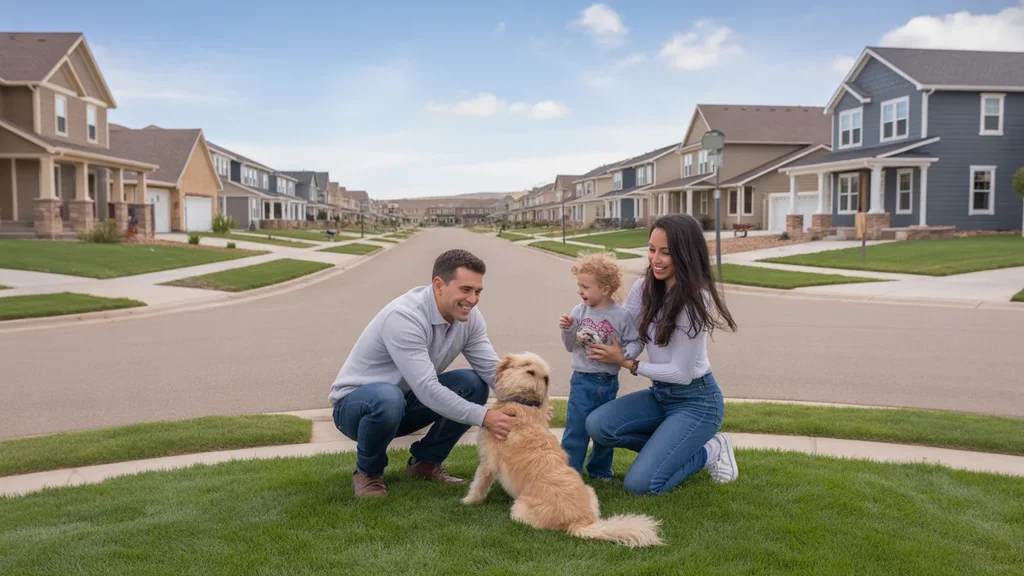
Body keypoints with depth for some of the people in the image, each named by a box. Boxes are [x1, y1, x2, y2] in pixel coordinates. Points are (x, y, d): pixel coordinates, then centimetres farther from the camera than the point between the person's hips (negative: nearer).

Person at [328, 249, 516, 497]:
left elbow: (492, 370, -13)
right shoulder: (404, 317, -32)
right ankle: (367, 472, -9)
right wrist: (483, 417, -41)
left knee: (474, 384, -13)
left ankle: (426, 461, 5)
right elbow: (427, 390, -37)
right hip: (355, 404, -6)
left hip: (406, 401, 7)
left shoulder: (468, 316, -9)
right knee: (388, 398, -40)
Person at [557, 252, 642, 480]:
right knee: (576, 429, -1)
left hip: (608, 382, 0)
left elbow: (636, 342, -4)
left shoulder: (622, 315, -9)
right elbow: (570, 347, 5)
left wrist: (624, 355, -23)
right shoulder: (579, 311, -2)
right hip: (582, 381, 0)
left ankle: (600, 470, 32)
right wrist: (566, 330, -13)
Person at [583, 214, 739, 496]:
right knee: (597, 425, -17)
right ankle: (671, 446, 7)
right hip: (659, 393, 7)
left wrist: (626, 363, -14)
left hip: (696, 402, -7)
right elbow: (621, 333, 5)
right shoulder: (644, 287, -3)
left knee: (639, 483, -18)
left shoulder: (694, 300, -22)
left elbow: (682, 373, -19)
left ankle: (709, 451, 8)